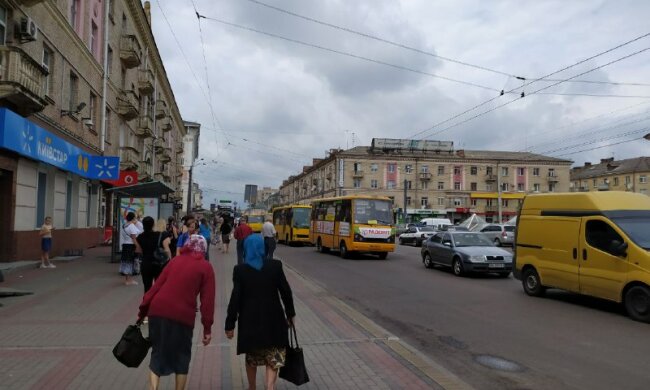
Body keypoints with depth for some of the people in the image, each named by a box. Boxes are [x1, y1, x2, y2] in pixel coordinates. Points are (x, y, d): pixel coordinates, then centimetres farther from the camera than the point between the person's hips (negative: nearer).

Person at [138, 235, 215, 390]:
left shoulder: (175, 260, 16)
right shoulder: (205, 267, 6)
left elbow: (157, 286, 10)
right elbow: (207, 299, 0)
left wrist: (143, 310, 12)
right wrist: (207, 327, 1)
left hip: (158, 310, 3)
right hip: (182, 315, -3)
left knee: (158, 353, 16)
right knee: (181, 357, 16)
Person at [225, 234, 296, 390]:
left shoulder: (240, 269, -9)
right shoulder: (275, 266, -6)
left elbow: (235, 298, -9)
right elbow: (286, 292, -2)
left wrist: (230, 324, -2)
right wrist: (290, 314, 11)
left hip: (250, 320, 1)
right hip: (273, 319, 0)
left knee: (251, 357, 21)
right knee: (274, 357, 10)